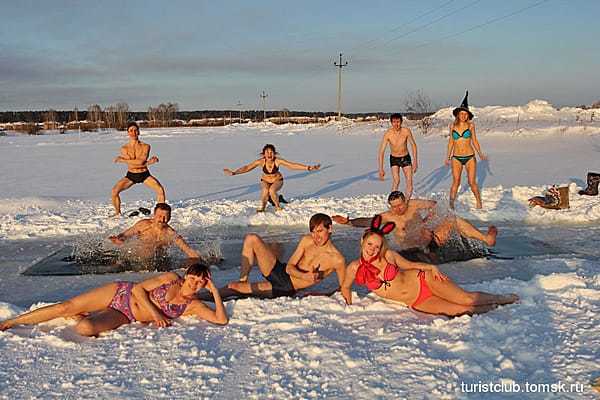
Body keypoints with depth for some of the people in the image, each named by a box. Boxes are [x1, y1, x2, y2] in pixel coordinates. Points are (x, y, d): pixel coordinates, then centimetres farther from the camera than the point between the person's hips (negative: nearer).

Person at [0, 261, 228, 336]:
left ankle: (83, 317, 9)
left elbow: (222, 320, -15)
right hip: (121, 294, 0)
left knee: (85, 329, -28)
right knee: (66, 307, -11)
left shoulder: (194, 306, -4)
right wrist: (154, 313, -17)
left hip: (123, 317, 0)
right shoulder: (171, 278, -5)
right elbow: (138, 288, -6)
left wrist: (215, 291, -19)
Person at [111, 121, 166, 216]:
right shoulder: (124, 149, -6)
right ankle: (118, 213, 5)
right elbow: (131, 165, -19)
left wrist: (122, 160, -22)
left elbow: (141, 161, -25)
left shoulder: (145, 146, -9)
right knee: (114, 192, -16)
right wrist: (148, 163, -24)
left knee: (160, 190, -21)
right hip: (130, 175, 1)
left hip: (145, 175, -1)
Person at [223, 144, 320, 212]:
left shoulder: (278, 161, -27)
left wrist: (308, 168, -39)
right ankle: (262, 207, -1)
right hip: (265, 181, 1)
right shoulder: (261, 161, -25)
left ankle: (278, 206, -2)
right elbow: (247, 167, -22)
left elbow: (293, 165, -31)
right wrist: (233, 173, -31)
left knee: (272, 191, -32)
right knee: (265, 191, -31)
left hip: (277, 180, -1)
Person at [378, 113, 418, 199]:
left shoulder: (406, 131, -19)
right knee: (396, 181, -19)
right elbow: (381, 151, -22)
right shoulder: (388, 134, -23)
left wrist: (415, 161, -9)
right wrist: (381, 169, -26)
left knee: (409, 181, -4)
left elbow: (413, 145, -4)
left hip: (406, 158, 2)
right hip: (394, 159, -1)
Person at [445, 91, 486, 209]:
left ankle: (478, 201, 23)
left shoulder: (470, 125, -1)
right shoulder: (452, 125, 2)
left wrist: (480, 154, 0)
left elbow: (474, 141, 7)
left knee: (472, 182, 1)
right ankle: (451, 204, 3)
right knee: (456, 182, -6)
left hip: (470, 157, -1)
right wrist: (448, 157, 11)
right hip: (456, 158, 1)